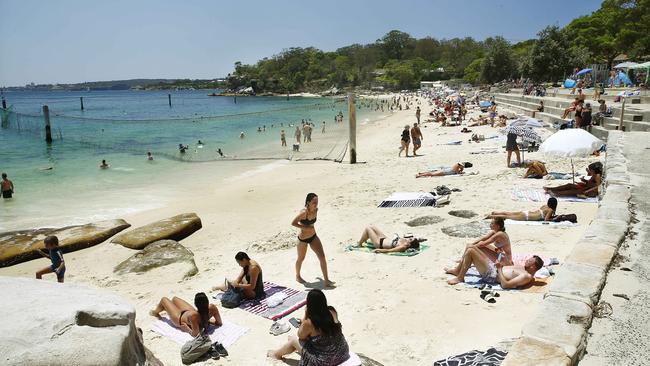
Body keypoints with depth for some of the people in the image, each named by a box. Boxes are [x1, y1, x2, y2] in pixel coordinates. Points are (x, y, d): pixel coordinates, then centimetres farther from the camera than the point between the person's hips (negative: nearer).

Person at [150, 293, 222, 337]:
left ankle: (155, 312, 58)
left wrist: (186, 328, -27)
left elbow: (195, 334, -43)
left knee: (164, 299, 21)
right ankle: (167, 309, 69)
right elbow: (219, 323, -21)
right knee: (174, 298, 31)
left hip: (180, 318, -5)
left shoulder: (193, 315, -50)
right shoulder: (212, 307, -36)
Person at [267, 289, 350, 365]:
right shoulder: (332, 311, -10)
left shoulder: (308, 323, -25)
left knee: (294, 340, 16)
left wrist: (305, 316, -6)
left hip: (324, 361, -5)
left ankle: (277, 354, 46)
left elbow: (300, 335, -2)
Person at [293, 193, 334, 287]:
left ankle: (326, 280, 2)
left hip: (313, 236, 5)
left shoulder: (316, 210, -7)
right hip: (303, 239, -5)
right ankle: (297, 276, 44)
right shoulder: (304, 212, -28)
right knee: (301, 258, 16)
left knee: (322, 256, -4)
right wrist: (305, 227, -27)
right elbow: (293, 223, -25)